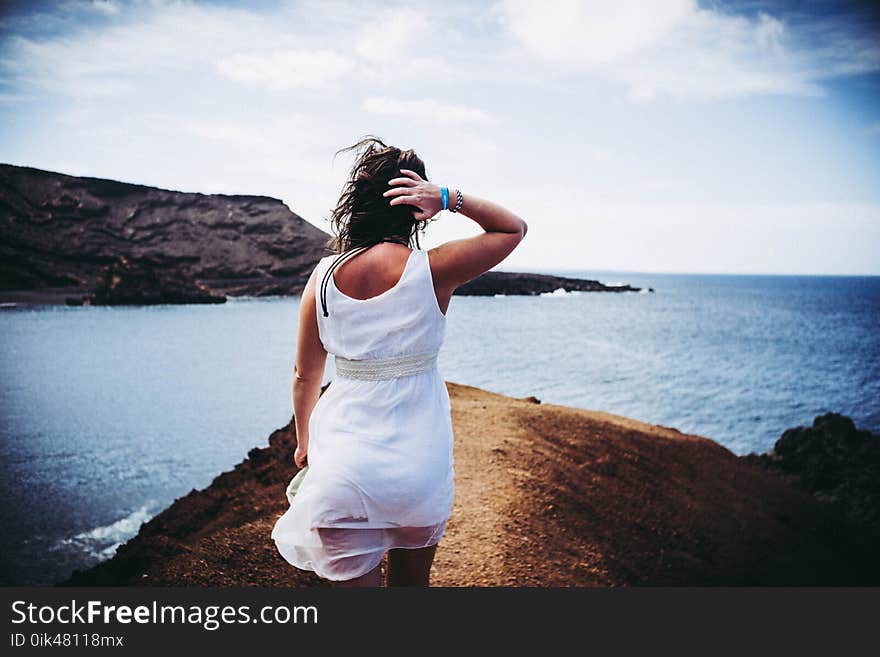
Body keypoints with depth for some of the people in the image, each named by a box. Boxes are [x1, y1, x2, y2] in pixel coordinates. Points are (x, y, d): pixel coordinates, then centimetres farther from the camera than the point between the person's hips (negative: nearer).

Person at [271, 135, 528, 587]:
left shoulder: (324, 275, -4)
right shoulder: (433, 269, -11)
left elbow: (305, 375, 7)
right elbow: (514, 229, 5)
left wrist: (304, 442, 23)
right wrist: (451, 200, -9)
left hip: (343, 468, 1)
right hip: (419, 464, 0)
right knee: (411, 582, 23)